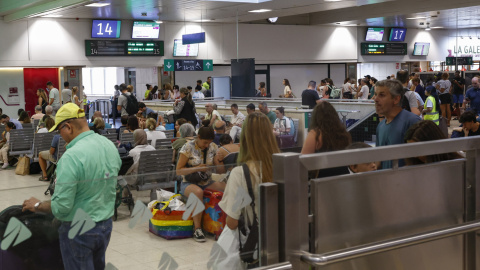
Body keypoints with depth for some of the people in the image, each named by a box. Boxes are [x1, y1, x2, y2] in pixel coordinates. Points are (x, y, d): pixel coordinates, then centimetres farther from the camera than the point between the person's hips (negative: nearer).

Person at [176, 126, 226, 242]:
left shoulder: (213, 147, 5)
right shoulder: (188, 148, -8)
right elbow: (179, 171, -8)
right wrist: (196, 168, -21)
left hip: (207, 182, 5)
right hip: (189, 183, -4)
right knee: (198, 192, -39)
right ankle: (197, 229, -30)